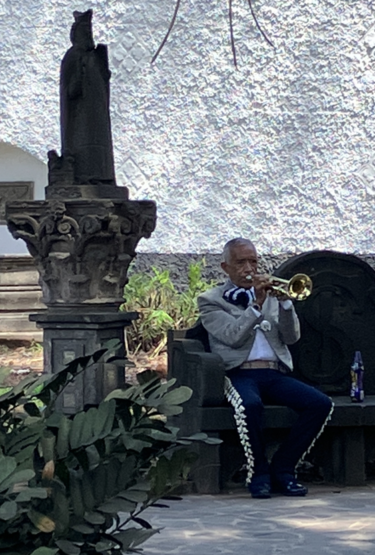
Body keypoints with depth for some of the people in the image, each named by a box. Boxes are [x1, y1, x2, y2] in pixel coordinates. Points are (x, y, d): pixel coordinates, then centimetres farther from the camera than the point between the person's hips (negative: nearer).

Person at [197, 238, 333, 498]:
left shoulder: (271, 294, 23)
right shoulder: (211, 300, 11)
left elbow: (291, 337, 9)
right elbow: (233, 336, -7)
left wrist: (285, 303, -6)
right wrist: (256, 305, -15)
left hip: (276, 374, 4)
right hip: (240, 373, -4)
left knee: (321, 404, -20)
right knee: (250, 405, -38)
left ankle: (282, 469, -8)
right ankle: (259, 474, -16)